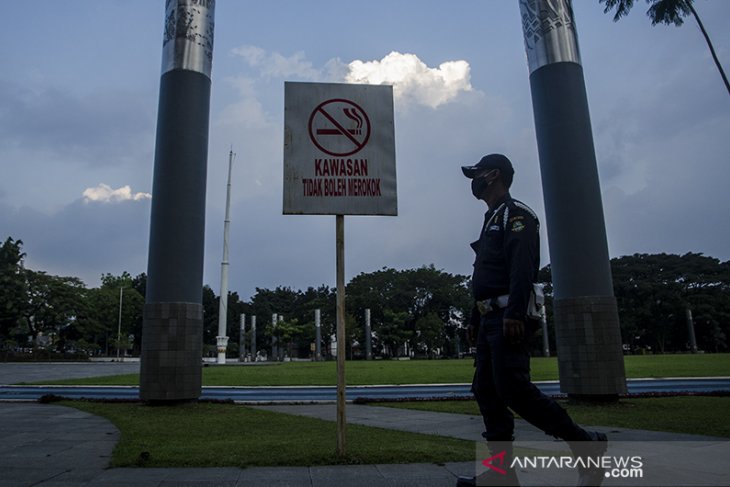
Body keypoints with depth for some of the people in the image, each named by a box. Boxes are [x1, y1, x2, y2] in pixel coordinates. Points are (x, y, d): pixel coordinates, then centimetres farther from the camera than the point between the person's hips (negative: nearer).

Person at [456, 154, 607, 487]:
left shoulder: (515, 214, -4)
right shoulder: (492, 220, 25)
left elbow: (523, 268, -19)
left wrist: (514, 314, -28)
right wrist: (475, 319, 22)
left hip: (509, 318, -10)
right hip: (491, 319, 10)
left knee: (513, 389, -14)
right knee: (486, 391, 5)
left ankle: (586, 444, 0)